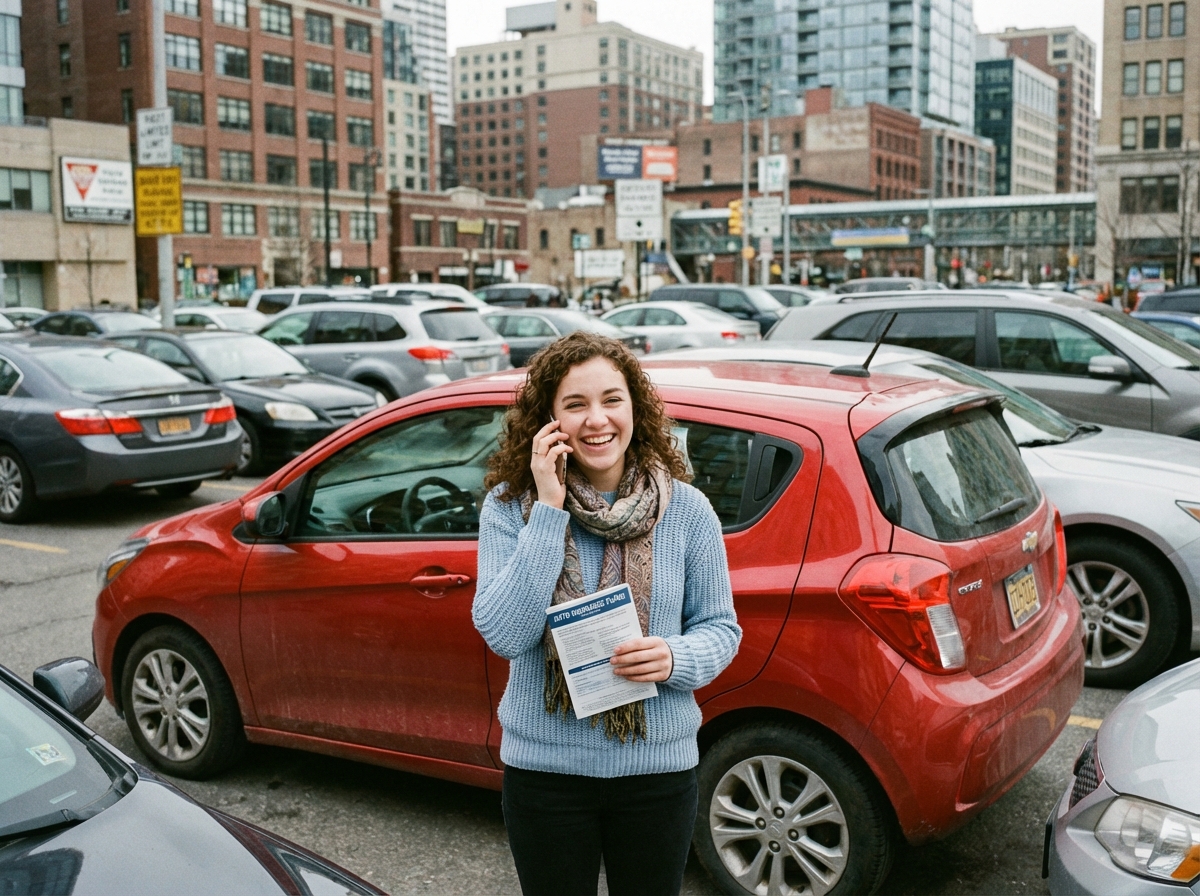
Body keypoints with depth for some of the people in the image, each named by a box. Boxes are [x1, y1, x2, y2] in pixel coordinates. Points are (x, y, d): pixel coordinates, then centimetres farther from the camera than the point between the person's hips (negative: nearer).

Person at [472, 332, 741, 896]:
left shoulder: (686, 509, -6)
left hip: (657, 765, 1)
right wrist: (549, 510, -22)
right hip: (544, 766, 0)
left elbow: (720, 627, 2)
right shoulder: (509, 506, -8)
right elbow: (504, 634, -18)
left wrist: (675, 659, -21)